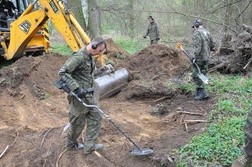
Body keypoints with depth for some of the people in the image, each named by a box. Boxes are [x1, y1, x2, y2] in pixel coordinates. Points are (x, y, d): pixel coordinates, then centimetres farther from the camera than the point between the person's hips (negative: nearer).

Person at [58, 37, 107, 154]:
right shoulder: (78, 57, -22)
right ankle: (71, 144, 30)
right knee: (78, 122, 7)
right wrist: (76, 88, -29)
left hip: (88, 95, 9)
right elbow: (62, 72, -26)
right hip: (79, 95, -9)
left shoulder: (90, 57, 8)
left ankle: (89, 146, 18)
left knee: (96, 117, 9)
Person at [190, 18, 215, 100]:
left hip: (199, 58, -8)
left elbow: (197, 46, -23)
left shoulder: (197, 33, -14)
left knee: (196, 75, 0)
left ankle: (203, 93, -3)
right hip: (206, 58, 8)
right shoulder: (208, 33, 10)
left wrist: (194, 57, -23)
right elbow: (212, 46, 12)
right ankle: (198, 92, 23)